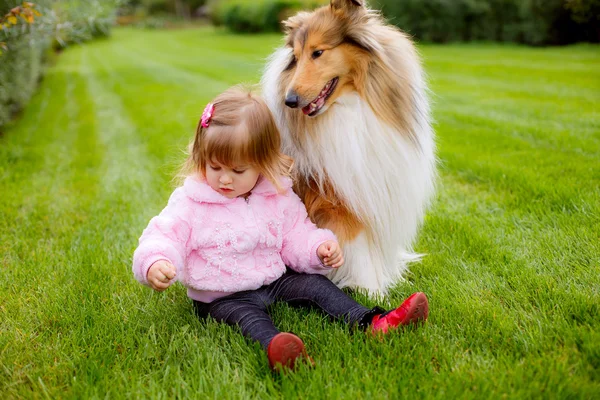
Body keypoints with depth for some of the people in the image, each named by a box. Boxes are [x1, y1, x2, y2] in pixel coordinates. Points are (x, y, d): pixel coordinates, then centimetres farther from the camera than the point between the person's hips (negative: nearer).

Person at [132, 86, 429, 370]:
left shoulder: (279, 196, -1)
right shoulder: (190, 202, -10)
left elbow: (296, 235, 8)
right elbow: (164, 237, -13)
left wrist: (318, 247, -13)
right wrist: (154, 263, -36)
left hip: (274, 278, 4)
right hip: (223, 295, -4)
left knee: (316, 284, -12)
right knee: (248, 313, -32)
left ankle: (372, 322, -18)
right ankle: (273, 344, -60)